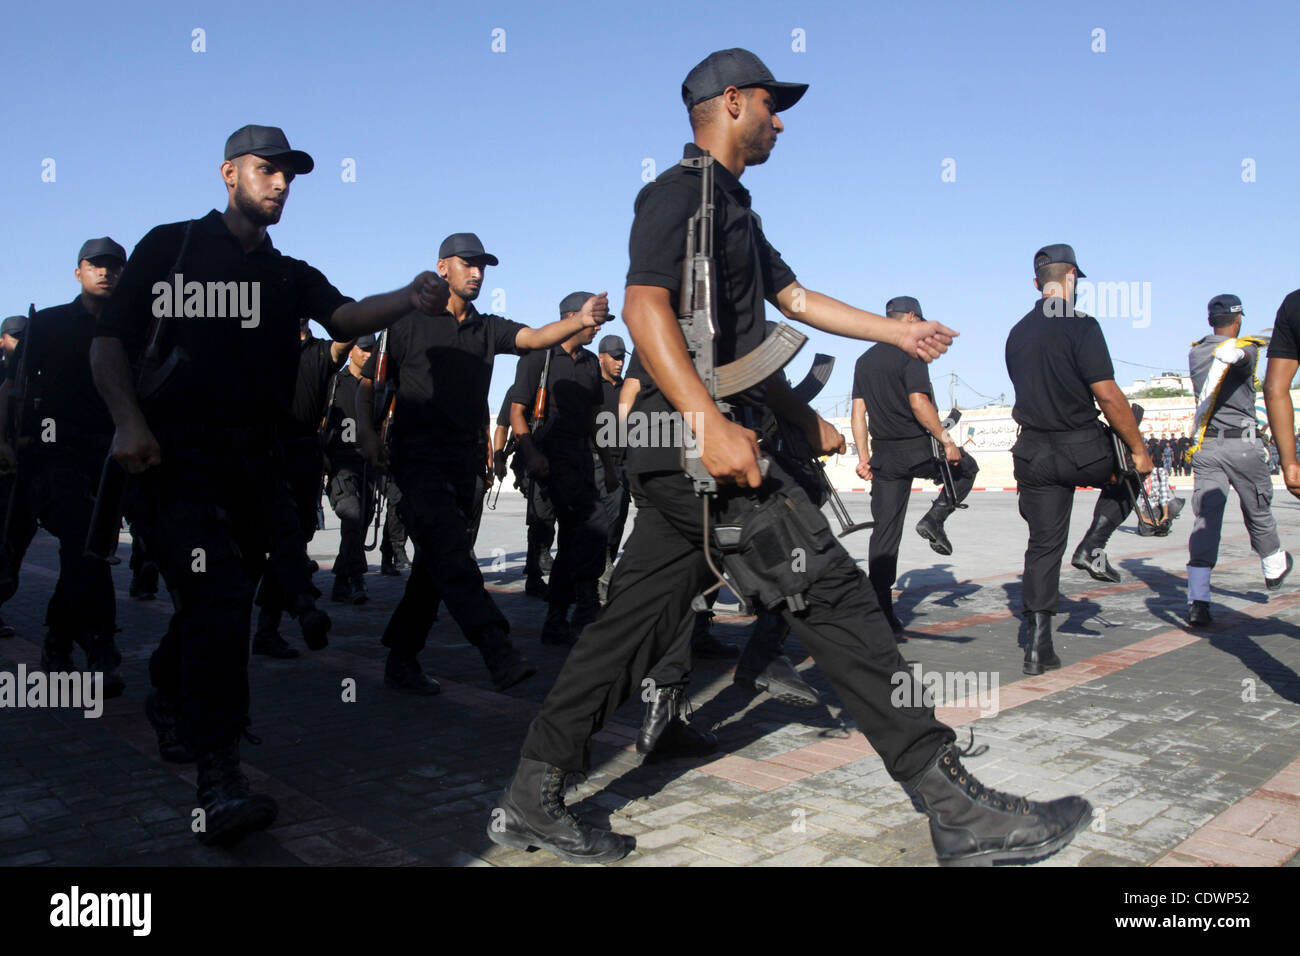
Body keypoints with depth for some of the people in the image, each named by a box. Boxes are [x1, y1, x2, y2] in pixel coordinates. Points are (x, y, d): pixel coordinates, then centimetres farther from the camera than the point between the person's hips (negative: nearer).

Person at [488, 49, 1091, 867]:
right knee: (832, 593, -11)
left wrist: (897, 330, 36)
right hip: (695, 441, -10)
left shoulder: (734, 209, 27)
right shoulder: (681, 190, -5)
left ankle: (531, 803, 16)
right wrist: (709, 421, -32)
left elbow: (793, 297, 34)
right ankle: (957, 810, -6)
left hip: (688, 455, 10)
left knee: (634, 623, 9)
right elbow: (645, 306, -20)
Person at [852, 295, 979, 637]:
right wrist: (947, 440, -13)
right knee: (967, 467, 25)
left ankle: (882, 613, 4)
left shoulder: (864, 360, 12)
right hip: (918, 449, -6)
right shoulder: (910, 354, -9)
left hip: (884, 455, 6)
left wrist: (863, 455, 12)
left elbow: (858, 412, 10)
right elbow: (918, 403, -19)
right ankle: (934, 519, 6)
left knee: (885, 533, 5)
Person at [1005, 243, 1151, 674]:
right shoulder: (1080, 325, -12)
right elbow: (1108, 395, -16)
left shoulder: (1017, 334, 9)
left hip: (1034, 452, 5)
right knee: (1129, 473, 28)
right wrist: (1139, 449, -8)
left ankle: (1038, 646, 6)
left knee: (1043, 546, 8)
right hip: (1083, 448, -5)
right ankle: (1093, 547, 13)